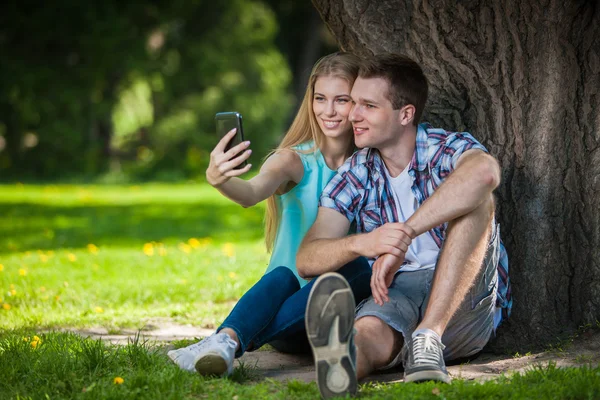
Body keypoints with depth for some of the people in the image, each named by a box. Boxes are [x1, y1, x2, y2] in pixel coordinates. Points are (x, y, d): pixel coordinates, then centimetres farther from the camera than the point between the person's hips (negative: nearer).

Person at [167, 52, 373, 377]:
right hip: (289, 289, 0)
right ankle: (225, 341, -61)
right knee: (281, 277, -34)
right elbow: (253, 193, -26)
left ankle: (229, 342, -51)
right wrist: (219, 180, -48)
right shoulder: (295, 160, -4)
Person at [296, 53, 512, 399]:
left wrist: (403, 235, -37)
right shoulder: (354, 176, 9)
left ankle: (429, 338, -37)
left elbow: (485, 170, -32)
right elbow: (307, 261, -4)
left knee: (475, 196, -25)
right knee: (369, 332, -35)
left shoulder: (448, 148, -3)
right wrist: (362, 243, -28)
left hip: (464, 303, -2)